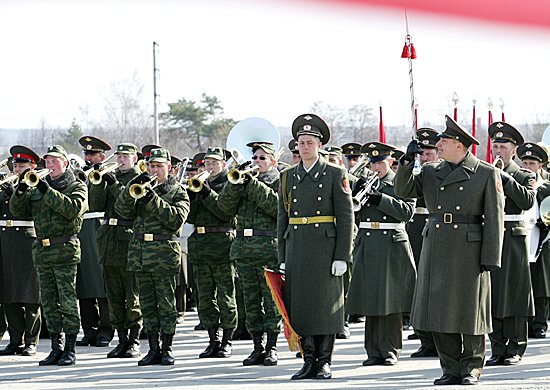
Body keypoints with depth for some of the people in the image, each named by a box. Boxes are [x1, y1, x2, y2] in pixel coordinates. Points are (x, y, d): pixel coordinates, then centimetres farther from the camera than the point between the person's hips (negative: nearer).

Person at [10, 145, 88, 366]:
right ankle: (56, 348, 13)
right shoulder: (37, 187, 16)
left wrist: (49, 192, -21)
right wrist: (21, 191, -7)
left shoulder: (77, 187, 2)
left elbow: (73, 209, -18)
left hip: (65, 250, -5)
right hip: (42, 251, 5)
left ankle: (70, 350, -3)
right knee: (49, 302, 8)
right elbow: (18, 211, 11)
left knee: (68, 301, -6)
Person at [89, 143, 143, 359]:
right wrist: (99, 183, -8)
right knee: (114, 296, 8)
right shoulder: (111, 177, 15)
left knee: (133, 296, -4)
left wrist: (114, 185, -21)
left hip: (130, 240, -6)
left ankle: (134, 340, 1)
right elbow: (96, 206, 6)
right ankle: (122, 339, 13)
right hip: (108, 241, 6)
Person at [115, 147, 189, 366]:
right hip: (140, 253, 4)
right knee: (147, 304, 7)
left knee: (166, 303, -1)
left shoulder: (177, 192, 3)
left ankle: (167, 349, 5)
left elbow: (176, 219, -13)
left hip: (165, 252, -4)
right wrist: (132, 188, -12)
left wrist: (153, 198, -18)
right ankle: (153, 349, 12)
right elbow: (122, 210, 2)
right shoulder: (141, 188, 15)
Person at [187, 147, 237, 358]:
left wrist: (207, 194, -18)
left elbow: (226, 213, -14)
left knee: (226, 296, -3)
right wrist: (192, 194, -4)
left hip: (222, 244, -6)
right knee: (205, 299, 6)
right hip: (200, 247, 6)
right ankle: (213, 340, 11)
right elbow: (190, 217, 11)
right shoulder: (202, 184, 17)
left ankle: (227, 341, 3)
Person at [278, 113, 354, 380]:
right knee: (300, 304, 2)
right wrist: (282, 258, 7)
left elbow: (345, 218, -3)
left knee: (326, 304, -2)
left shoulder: (335, 175, 0)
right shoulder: (288, 177, 12)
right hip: (296, 246, 4)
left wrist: (342, 257, -10)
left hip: (325, 248, -4)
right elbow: (283, 219, 13)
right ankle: (309, 360, 9)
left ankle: (324, 362, 4)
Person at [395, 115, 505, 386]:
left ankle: (471, 368, 14)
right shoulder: (431, 173, 12)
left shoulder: (486, 174, -2)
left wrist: (490, 259, -11)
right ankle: (451, 369, 12)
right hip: (436, 250, 4)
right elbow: (403, 190, 6)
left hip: (469, 250, -4)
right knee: (439, 311, 4)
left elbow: (494, 218, -5)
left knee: (470, 310, 3)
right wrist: (407, 161, -8)